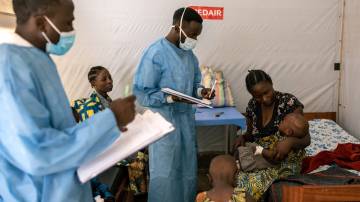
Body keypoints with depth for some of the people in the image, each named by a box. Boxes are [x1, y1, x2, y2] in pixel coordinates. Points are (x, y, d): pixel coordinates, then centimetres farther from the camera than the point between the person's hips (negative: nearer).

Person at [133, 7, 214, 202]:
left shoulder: (189, 54, 7)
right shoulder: (155, 53, -16)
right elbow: (141, 93, -17)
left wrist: (200, 91, -5)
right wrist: (170, 98, -28)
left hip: (186, 119, 7)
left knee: (187, 170, 16)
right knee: (165, 173, 3)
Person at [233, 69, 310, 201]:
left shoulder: (290, 102, -13)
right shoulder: (252, 105, 1)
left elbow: (306, 139, -10)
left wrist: (290, 141, -31)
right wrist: (243, 138, -6)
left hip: (286, 160, -4)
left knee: (254, 182, -31)